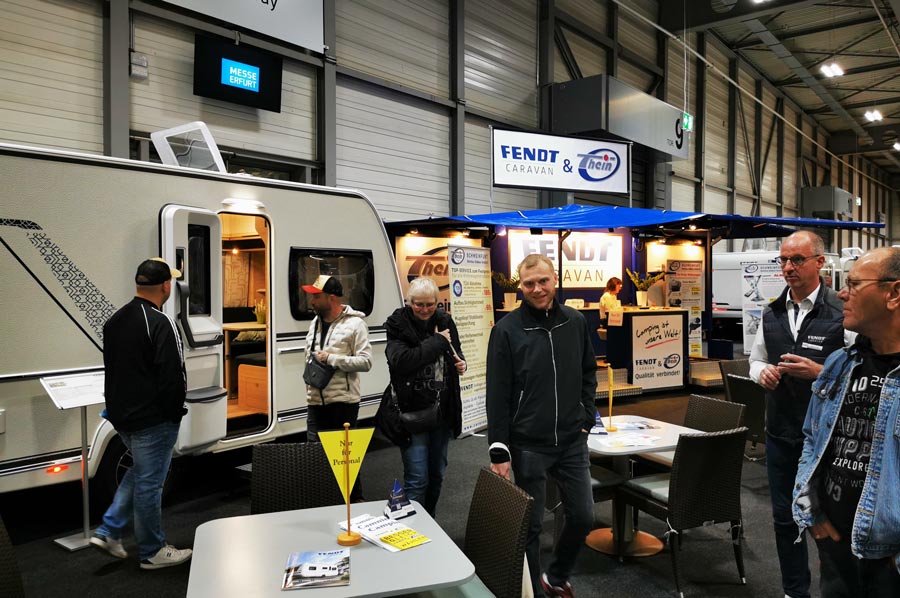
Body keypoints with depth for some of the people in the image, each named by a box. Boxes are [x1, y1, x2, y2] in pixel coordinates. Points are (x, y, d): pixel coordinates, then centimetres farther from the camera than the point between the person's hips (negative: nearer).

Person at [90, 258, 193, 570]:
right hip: (152, 418, -8)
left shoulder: (115, 320, 8)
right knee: (149, 482, 3)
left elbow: (112, 367, 15)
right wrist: (175, 412, -9)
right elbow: (172, 375, -22)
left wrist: (120, 405, 19)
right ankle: (152, 552, 18)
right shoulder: (159, 323, -21)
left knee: (140, 471, 26)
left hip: (120, 413, 9)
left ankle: (109, 531, 24)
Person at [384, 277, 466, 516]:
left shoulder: (444, 321, 3)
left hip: (442, 411, 5)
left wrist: (460, 363, -3)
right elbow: (401, 361, -29)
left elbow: (455, 352, 21)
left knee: (437, 474, 17)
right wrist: (437, 341, -21)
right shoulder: (398, 325, -11)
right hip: (412, 412, -5)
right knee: (417, 479, -5)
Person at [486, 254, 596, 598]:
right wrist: (499, 451, -11)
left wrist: (586, 417, 6)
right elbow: (497, 395, -10)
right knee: (530, 525, 7)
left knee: (583, 516, 12)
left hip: (572, 441, 4)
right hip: (528, 445, -4)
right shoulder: (507, 330, -10)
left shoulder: (576, 322, 3)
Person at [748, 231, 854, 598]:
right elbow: (755, 360, 16)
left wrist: (819, 372, -26)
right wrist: (762, 372, -5)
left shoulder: (842, 313, -12)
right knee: (785, 517, 18)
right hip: (780, 433, 6)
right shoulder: (772, 313, 6)